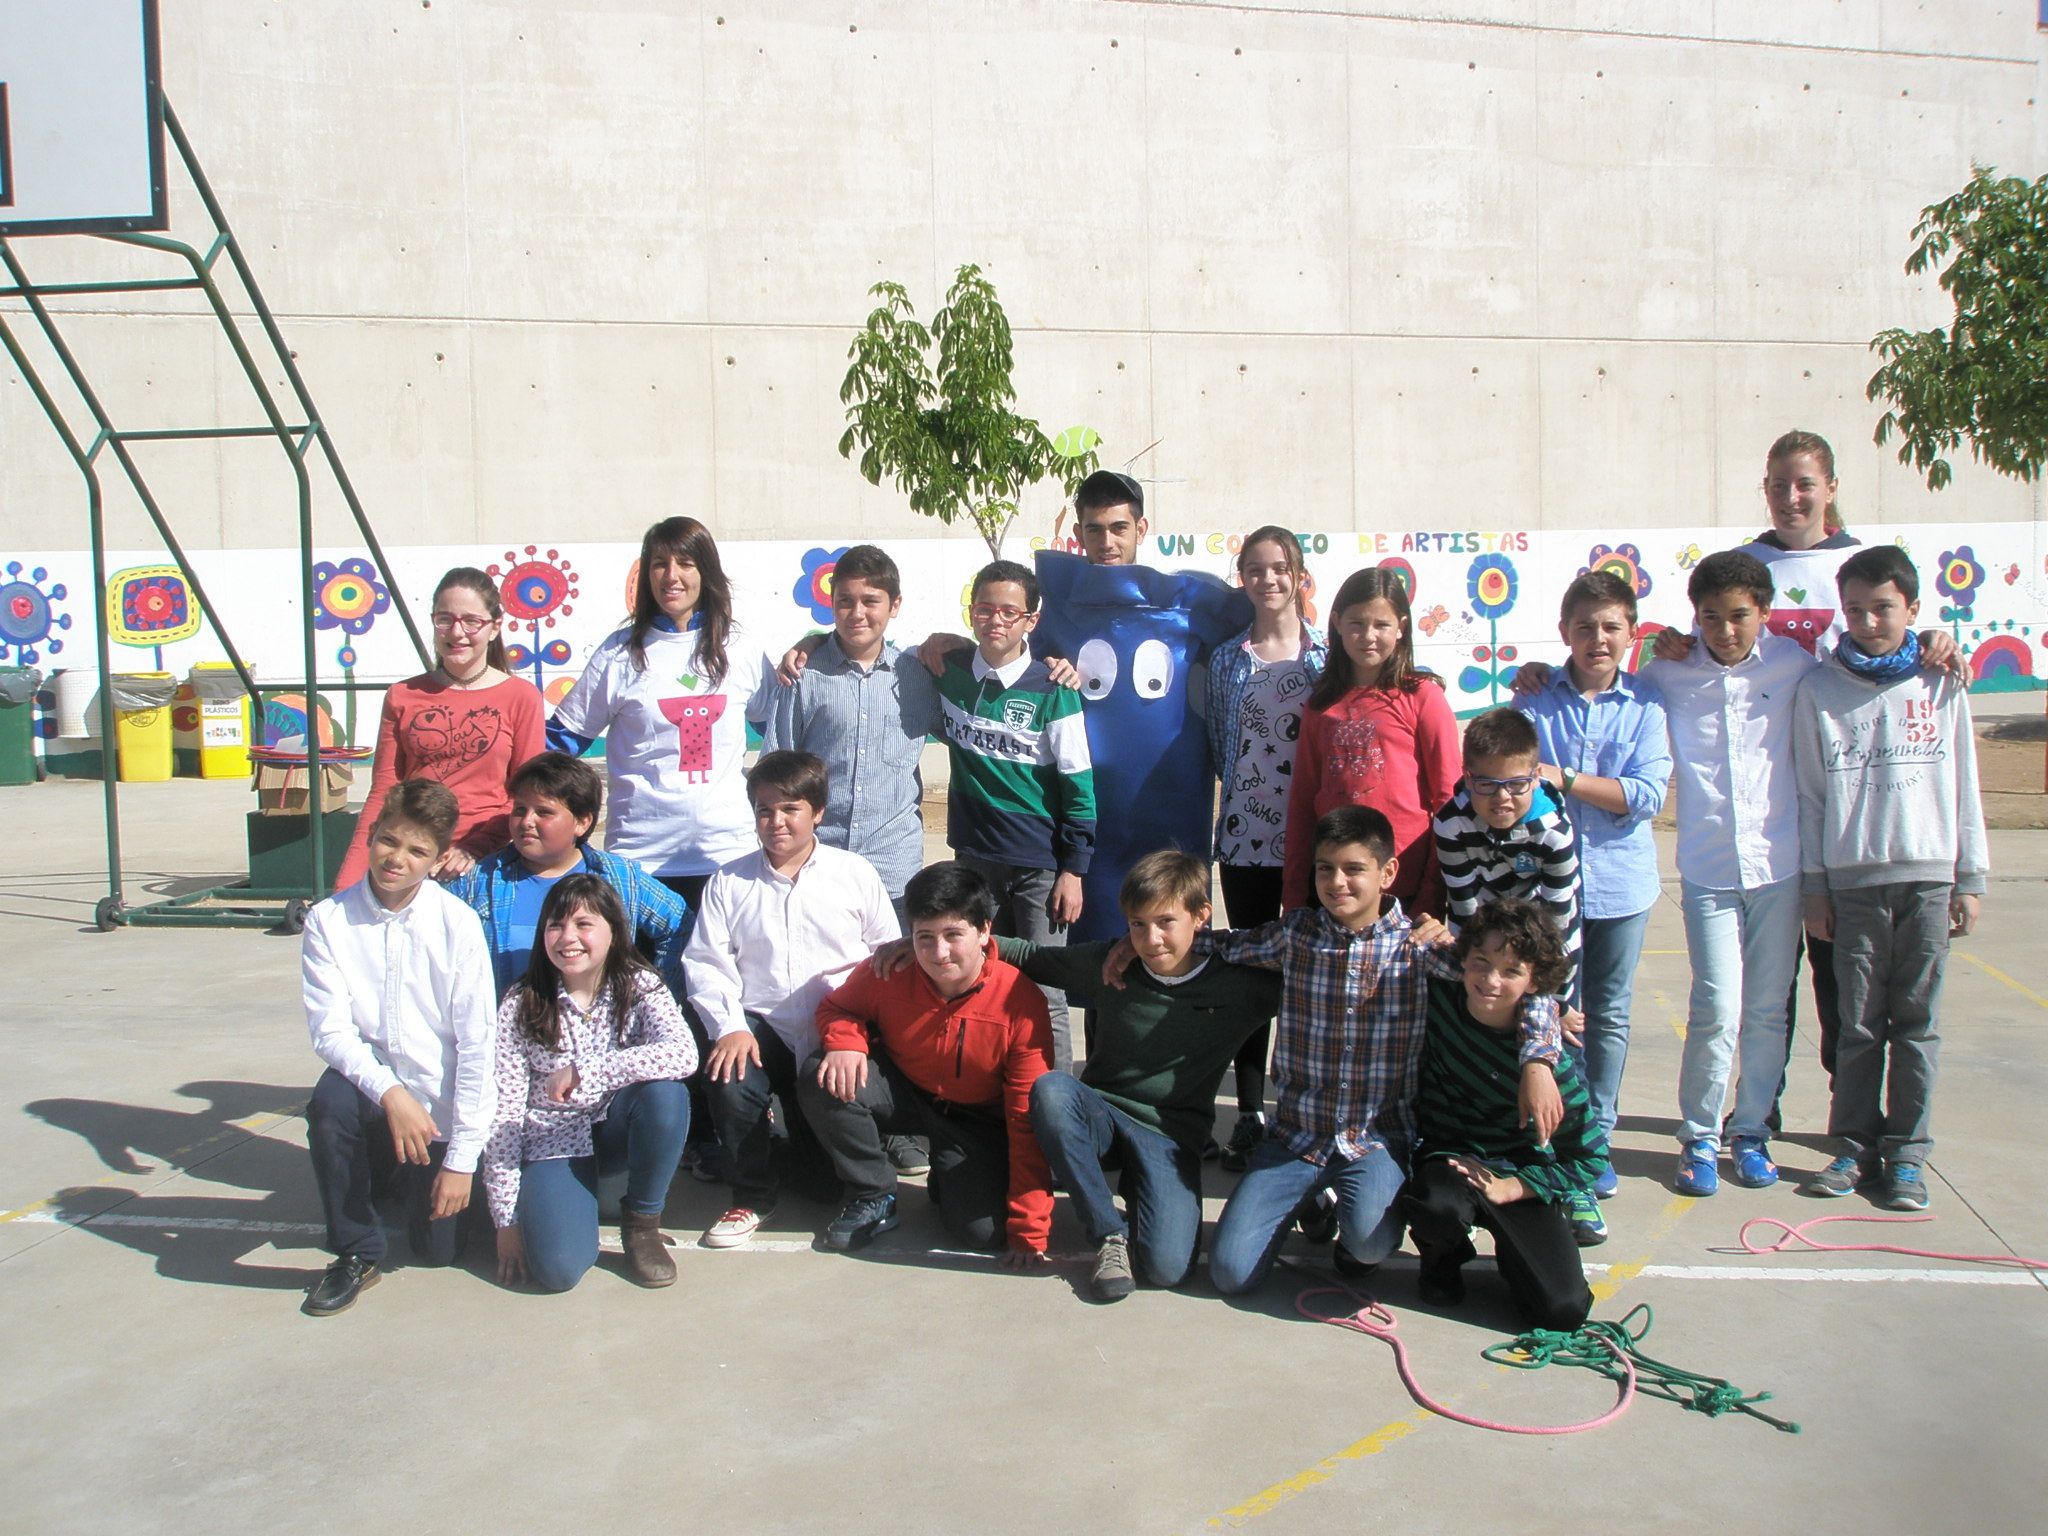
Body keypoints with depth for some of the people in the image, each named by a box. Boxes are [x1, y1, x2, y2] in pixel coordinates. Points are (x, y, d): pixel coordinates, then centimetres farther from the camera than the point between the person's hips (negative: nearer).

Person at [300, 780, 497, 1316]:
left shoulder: (457, 925, -14)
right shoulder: (329, 920, -10)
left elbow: (477, 1046, -13)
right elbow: (330, 1030, -14)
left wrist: (461, 1158, -14)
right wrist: (390, 1094, -30)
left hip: (437, 1096, 0)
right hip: (365, 1074, 1)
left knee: (439, 1249, 2)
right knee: (329, 1105, -34)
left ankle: (414, 1178, 38)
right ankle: (356, 1253, -10)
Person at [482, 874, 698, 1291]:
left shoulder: (639, 987, -10)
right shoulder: (520, 1006, -9)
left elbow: (684, 1055, -30)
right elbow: (502, 1114, -10)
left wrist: (582, 1071, -33)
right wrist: (506, 1218, -12)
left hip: (616, 1127, 1)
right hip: (553, 1141, -1)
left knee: (664, 1092, -33)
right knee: (557, 1268, -26)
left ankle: (642, 1222, -9)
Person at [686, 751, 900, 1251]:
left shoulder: (856, 874, 4)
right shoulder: (729, 882, 6)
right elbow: (706, 963, 0)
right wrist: (730, 1027, -16)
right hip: (762, 1027, 1)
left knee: (825, 1180, -3)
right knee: (729, 1084, -33)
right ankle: (753, 1194, -4)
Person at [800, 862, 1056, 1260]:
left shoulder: (1021, 1002, -27)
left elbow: (1028, 1119, -22)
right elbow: (837, 1007, 1)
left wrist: (1029, 1232, -22)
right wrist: (845, 1040, -27)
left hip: (977, 1119, -2)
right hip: (902, 1090, 2)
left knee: (984, 1231, -23)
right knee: (821, 1080, -25)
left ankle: (949, 1175, 15)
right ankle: (873, 1197, -2)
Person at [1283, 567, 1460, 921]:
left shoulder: (1422, 696, -3)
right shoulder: (1321, 704, 10)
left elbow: (1448, 799, -4)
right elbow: (1302, 800, 10)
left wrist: (1432, 898, -8)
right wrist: (1294, 896, 7)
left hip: (1405, 888, -3)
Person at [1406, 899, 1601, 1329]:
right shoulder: (1439, 995, -15)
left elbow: (1589, 1157, -13)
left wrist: (1509, 1188, -18)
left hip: (1520, 1176, -1)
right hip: (1448, 1161, 1)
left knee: (1564, 1311, -16)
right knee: (1436, 1208, -37)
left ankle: (1512, 1251, 20)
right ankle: (1443, 1254, 2)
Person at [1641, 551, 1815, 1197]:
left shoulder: (1792, 663, 2)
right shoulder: (1670, 673, 1)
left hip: (1780, 867, 1)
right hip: (1708, 871, -1)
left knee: (1767, 1011, 9)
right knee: (1717, 1010, -7)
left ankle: (1751, 1131, 26)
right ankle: (1698, 1137, 11)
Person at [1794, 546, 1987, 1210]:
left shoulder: (1941, 685, 5)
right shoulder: (1819, 688, 3)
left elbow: (1963, 786, 8)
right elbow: (1809, 793, 4)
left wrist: (1969, 880, 5)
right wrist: (1815, 886, 2)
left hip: (1928, 875, 1)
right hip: (1853, 877, -1)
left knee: (1916, 1023, 5)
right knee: (1859, 1024, 3)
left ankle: (1906, 1153, 13)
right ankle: (1855, 1145, 14)